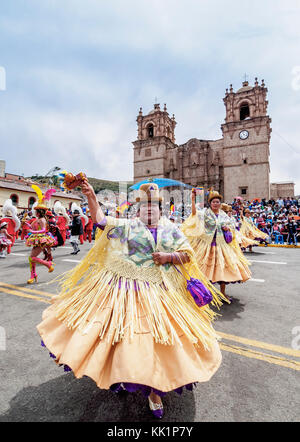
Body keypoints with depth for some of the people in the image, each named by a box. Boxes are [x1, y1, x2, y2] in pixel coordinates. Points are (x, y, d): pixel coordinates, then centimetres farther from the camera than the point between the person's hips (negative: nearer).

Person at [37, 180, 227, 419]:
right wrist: (91, 197, -12)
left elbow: (187, 255, 5)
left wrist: (168, 257, -12)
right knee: (128, 329, 3)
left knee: (159, 335, 8)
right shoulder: (128, 225, 2)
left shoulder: (171, 229, 5)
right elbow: (101, 220, -2)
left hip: (162, 290, 2)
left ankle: (155, 389, 31)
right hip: (129, 289, -1)